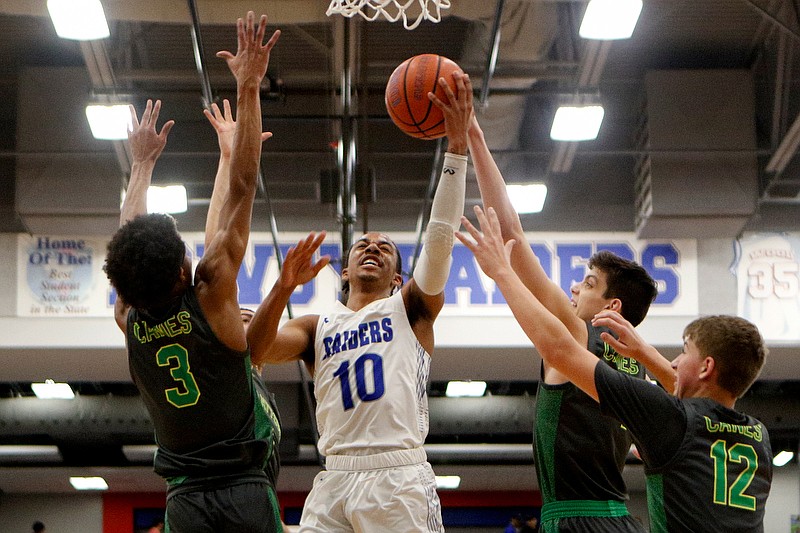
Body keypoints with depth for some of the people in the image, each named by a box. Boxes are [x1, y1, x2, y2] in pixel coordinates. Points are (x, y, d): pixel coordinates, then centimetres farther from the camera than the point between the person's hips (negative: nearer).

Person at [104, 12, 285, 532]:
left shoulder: (129, 319, 2)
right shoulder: (211, 295, -9)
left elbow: (130, 237, 21)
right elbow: (242, 188, -7)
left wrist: (143, 162, 35)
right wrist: (248, 88, -2)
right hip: (245, 490, -4)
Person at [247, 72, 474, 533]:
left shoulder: (410, 309, 15)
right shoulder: (318, 328, 22)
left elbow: (440, 238, 1)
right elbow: (253, 350, 5)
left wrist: (457, 146, -9)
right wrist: (284, 289, -10)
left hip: (399, 478, -3)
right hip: (333, 482, 3)